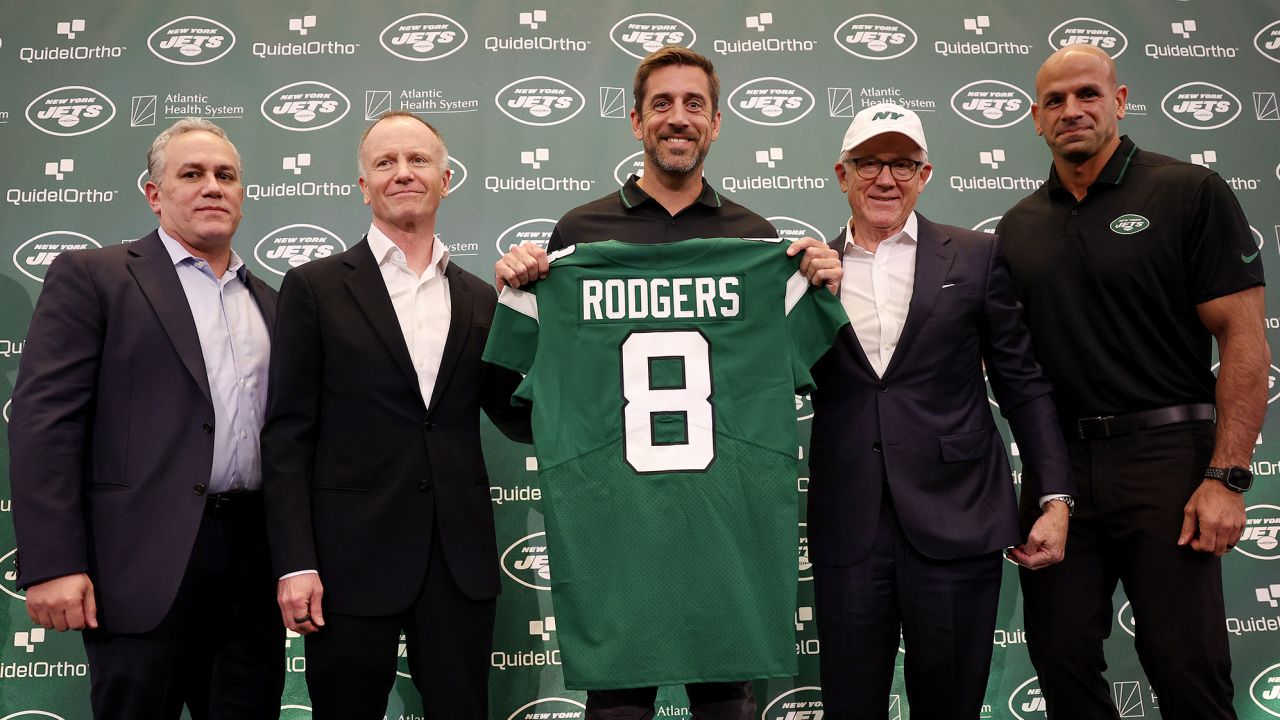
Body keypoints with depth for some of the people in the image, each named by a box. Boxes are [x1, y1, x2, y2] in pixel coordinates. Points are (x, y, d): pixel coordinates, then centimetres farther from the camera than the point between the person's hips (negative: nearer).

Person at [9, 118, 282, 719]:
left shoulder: (269, 302, 17)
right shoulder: (90, 277, 1)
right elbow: (44, 422, -7)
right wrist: (52, 565, -15)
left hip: (256, 557, 5)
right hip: (148, 560, -5)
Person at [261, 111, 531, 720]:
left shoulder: (479, 299, 11)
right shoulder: (314, 288, 1)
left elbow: (520, 419, 9)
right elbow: (287, 435, -2)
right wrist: (295, 564, -10)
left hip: (461, 560, 3)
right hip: (352, 557, -3)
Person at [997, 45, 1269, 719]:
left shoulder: (1191, 193, -3)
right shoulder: (1019, 226, 10)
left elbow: (1244, 340, -8)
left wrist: (1227, 477, -15)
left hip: (1165, 457, -4)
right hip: (1058, 463, 4)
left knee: (1186, 665, -1)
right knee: (1062, 657, 9)